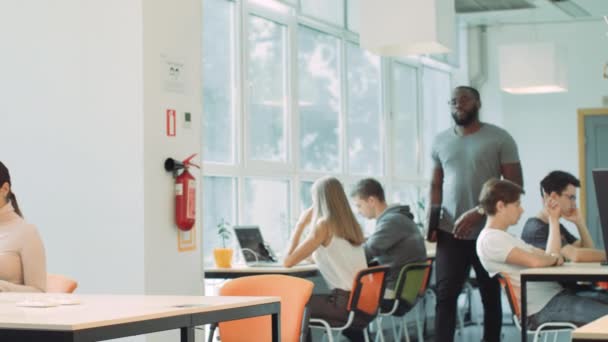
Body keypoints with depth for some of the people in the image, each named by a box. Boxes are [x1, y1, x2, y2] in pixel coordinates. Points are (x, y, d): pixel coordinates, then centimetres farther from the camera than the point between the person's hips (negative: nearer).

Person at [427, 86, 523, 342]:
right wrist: (431, 221, 0)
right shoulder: (440, 141, 11)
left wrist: (478, 213, -15)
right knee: (445, 294, -5)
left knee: (491, 296, 6)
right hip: (450, 232, 2)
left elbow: (514, 185, -6)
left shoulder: (499, 139, -2)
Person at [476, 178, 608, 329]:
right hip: (542, 307, -10)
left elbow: (550, 258, 17)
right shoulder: (489, 239, -11)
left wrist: (554, 218, 19)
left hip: (555, 294, 10)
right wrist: (554, 258, -2)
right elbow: (535, 261, -23)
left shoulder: (509, 238, 23)